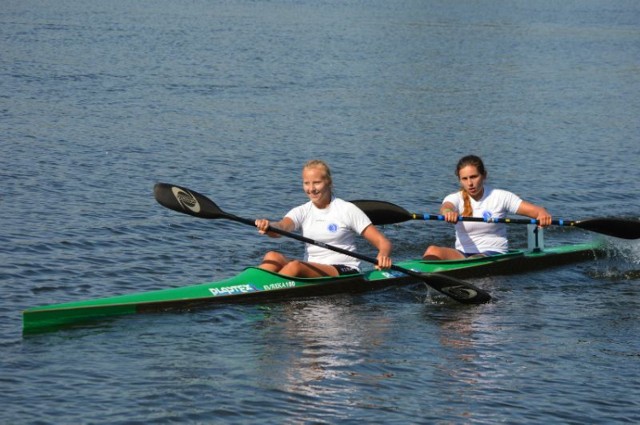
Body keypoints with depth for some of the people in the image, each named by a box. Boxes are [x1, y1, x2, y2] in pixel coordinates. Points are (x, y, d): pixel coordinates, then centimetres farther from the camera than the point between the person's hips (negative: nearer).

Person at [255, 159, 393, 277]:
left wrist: (383, 255, -29)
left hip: (345, 273, -5)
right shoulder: (302, 212, 9)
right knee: (273, 257, -22)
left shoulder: (347, 210, -2)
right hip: (311, 269, 5)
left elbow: (383, 242, -4)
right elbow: (282, 227, -14)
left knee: (295, 266, -32)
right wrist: (269, 227, -40)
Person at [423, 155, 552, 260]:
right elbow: (445, 207, -22)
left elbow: (536, 210, -5)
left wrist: (543, 214, -32)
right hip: (462, 255, 2)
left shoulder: (500, 197, 1)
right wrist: (448, 212, -48)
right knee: (433, 251, -28)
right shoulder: (455, 198, 4)